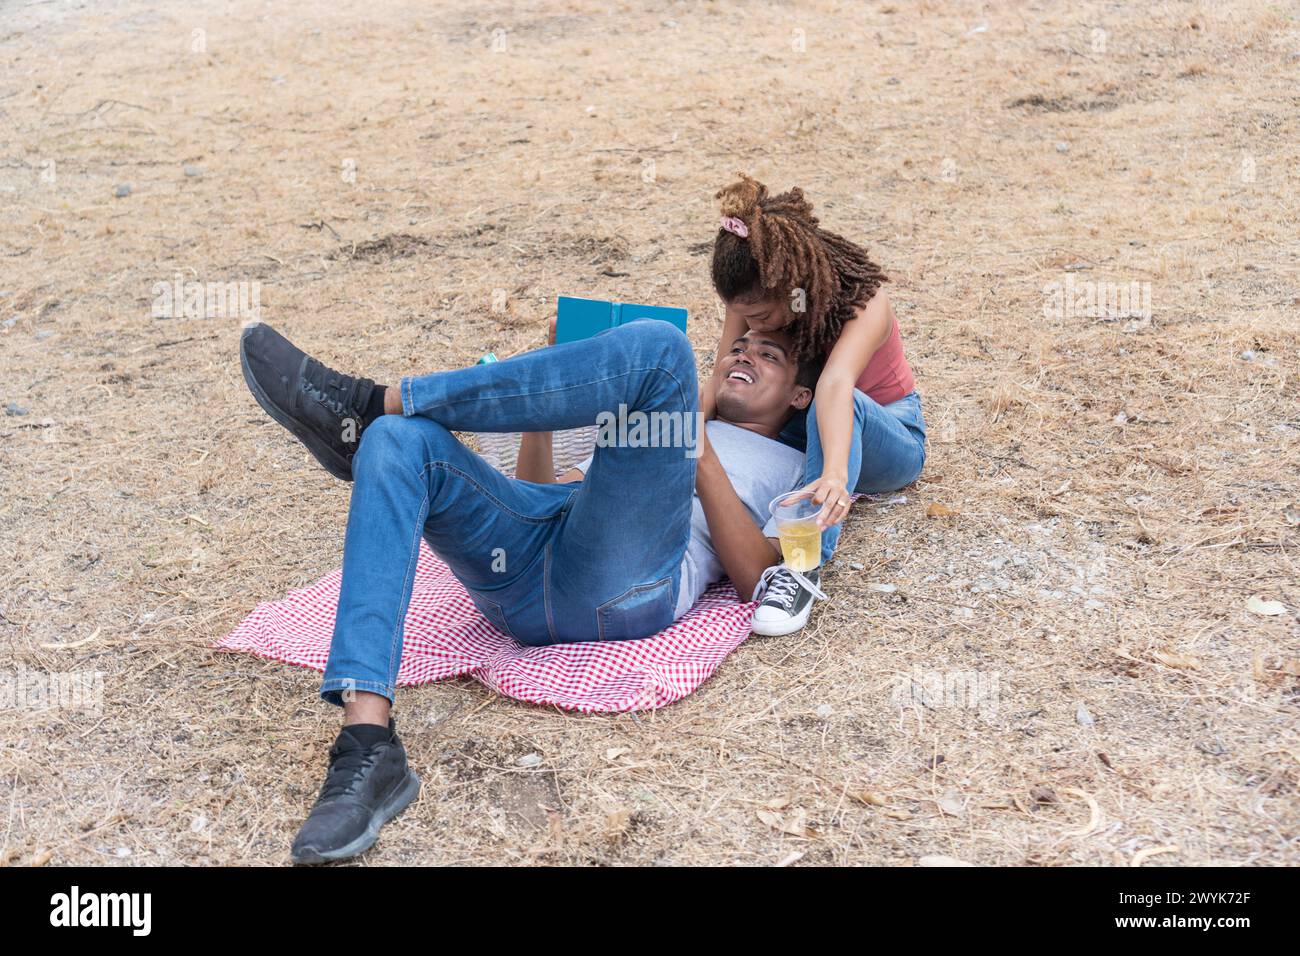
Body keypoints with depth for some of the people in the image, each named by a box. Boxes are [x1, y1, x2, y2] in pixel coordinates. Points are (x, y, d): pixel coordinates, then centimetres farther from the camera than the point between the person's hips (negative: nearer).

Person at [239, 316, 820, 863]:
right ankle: (369, 746, -35)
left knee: (653, 346, -22)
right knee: (398, 439, -22)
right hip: (525, 576, 5)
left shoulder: (794, 472, 28)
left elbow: (754, 575, 7)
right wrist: (540, 414, 18)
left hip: (623, 584, -5)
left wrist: (699, 453, 1)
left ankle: (372, 403, -19)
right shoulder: (651, 422, 42)